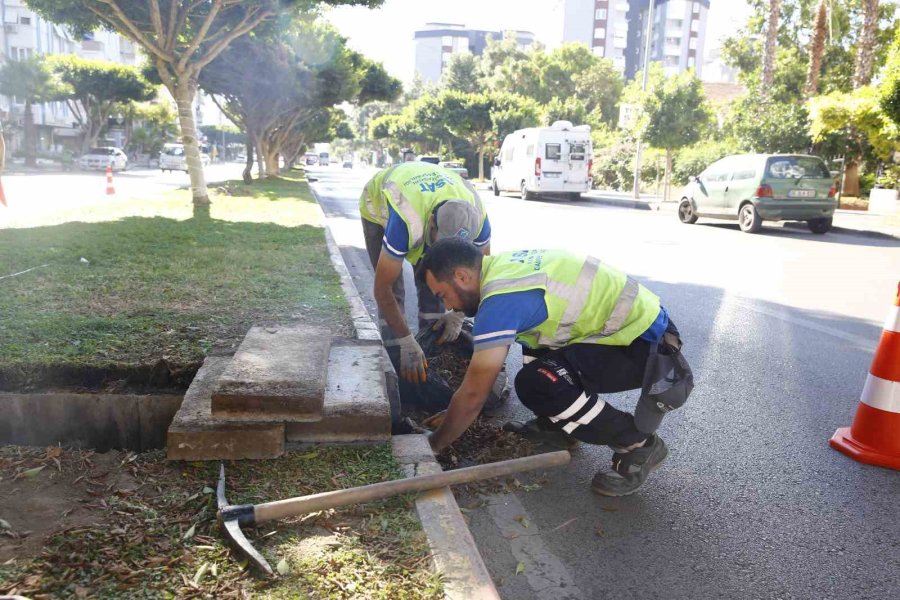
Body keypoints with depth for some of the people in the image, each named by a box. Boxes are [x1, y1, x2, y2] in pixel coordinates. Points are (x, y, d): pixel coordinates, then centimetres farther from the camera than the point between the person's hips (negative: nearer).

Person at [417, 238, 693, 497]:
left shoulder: (500, 299, -22)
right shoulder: (503, 263, 5)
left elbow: (473, 394, -18)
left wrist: (433, 444, -3)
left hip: (648, 345, -10)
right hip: (637, 317, 10)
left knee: (535, 383, -23)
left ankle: (638, 444, -5)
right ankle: (554, 424, 20)